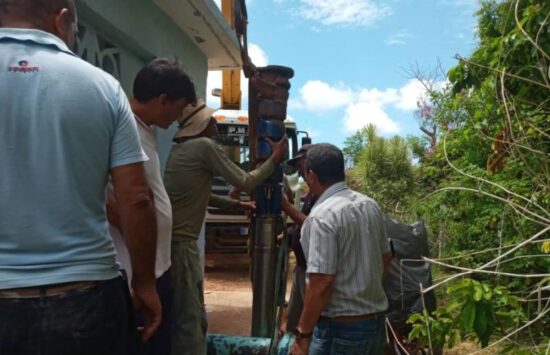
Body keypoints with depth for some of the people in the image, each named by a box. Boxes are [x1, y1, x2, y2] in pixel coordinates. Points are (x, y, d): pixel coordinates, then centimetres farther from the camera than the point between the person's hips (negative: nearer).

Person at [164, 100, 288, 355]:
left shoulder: (180, 149, 17)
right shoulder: (204, 146, -11)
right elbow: (244, 183, -7)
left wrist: (237, 205, 24)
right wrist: (275, 159, 5)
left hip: (170, 240, 9)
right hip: (180, 243, -9)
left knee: (181, 316, 18)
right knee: (190, 320, -4)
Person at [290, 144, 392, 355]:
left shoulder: (323, 216, -21)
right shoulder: (370, 205, 3)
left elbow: (321, 283, -24)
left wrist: (303, 334, -15)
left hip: (341, 327, -8)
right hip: (377, 319, 8)